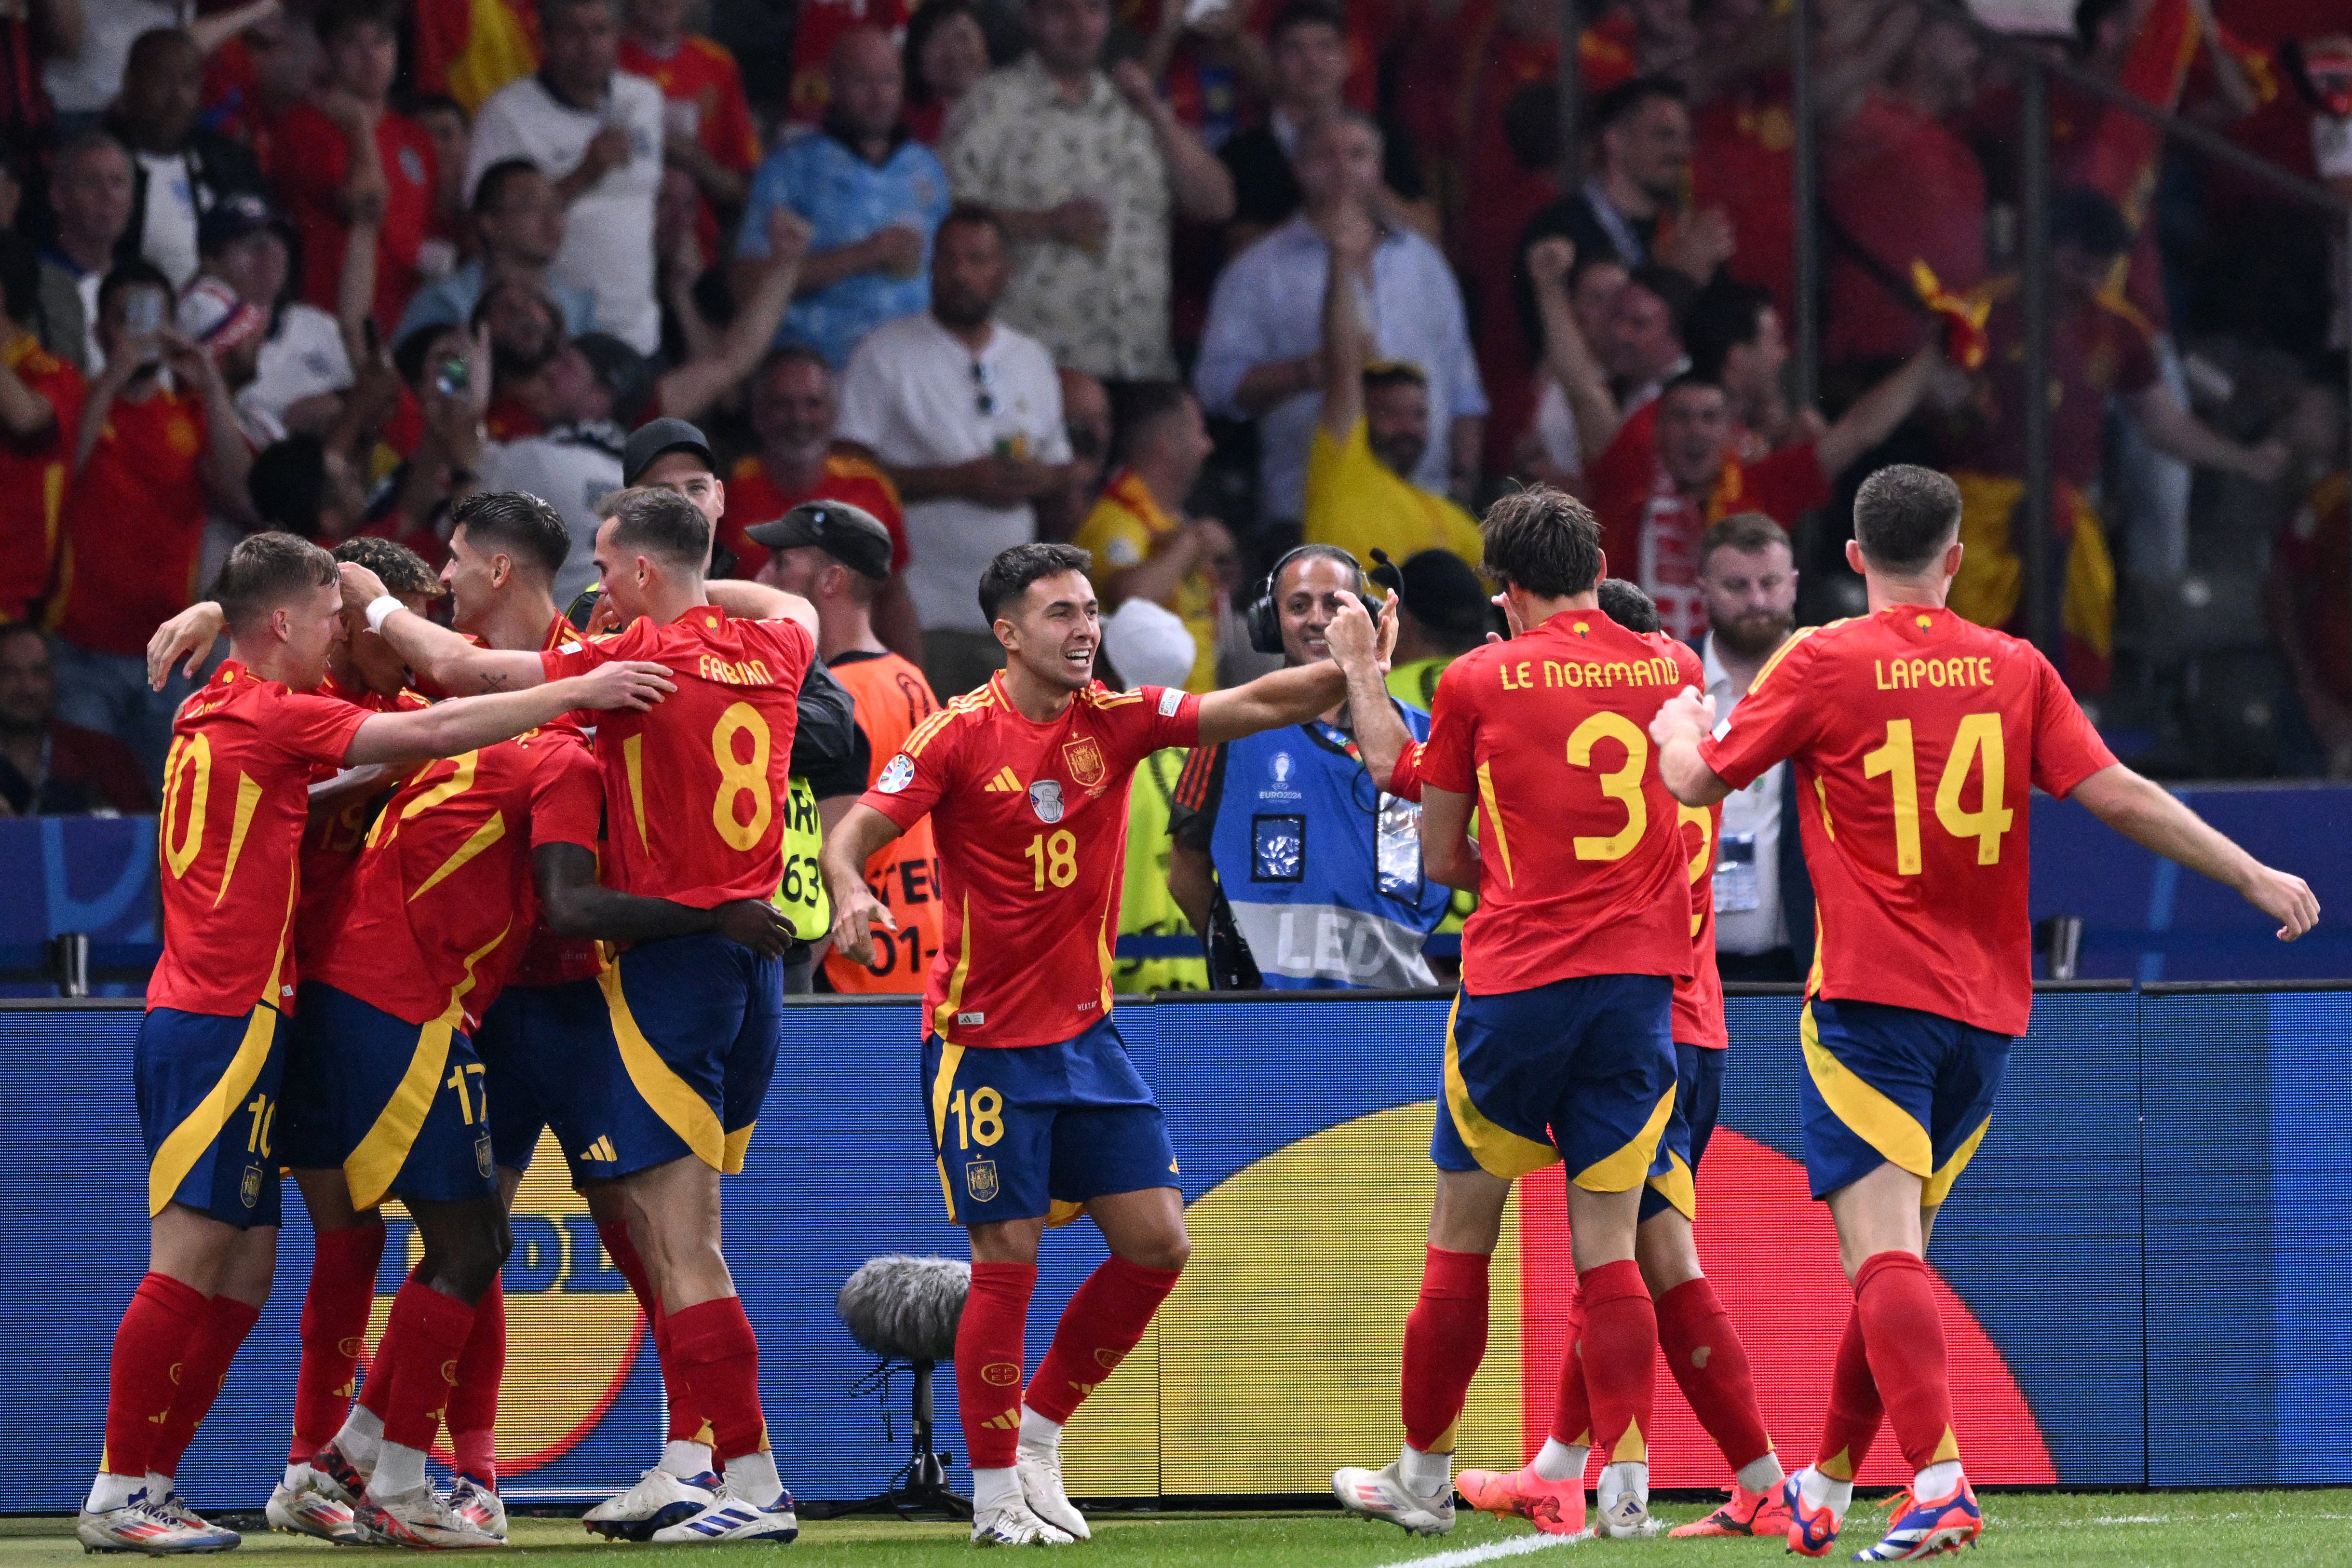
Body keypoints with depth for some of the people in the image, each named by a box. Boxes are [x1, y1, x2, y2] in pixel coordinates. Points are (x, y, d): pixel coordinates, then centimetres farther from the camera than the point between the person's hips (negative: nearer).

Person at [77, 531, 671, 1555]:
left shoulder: (216, 715, 16)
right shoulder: (266, 715, -10)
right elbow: (429, 733, -14)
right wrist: (576, 694, -11)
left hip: (200, 1021, 10)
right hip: (224, 1021, -10)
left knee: (242, 1271, 9)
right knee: (189, 1260, -10)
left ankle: (144, 1488, 9)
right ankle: (117, 1497, -10)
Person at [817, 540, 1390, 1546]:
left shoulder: (1115, 720, 1)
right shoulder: (959, 735, -10)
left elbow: (1251, 707, -8)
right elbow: (855, 833, -14)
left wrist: (1342, 672, -25)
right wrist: (851, 895, -36)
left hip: (1085, 1032, 5)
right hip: (984, 1042, -5)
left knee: (1156, 1245, 1)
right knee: (1007, 1262, -5)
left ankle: (1040, 1428, 20)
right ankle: (995, 1494, 9)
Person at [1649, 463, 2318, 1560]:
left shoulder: (1823, 666, -4)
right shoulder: (2016, 670, 5)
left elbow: (1700, 781, 2)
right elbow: (2117, 796, -1)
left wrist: (1677, 728, 25)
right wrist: (2254, 875, 7)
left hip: (1870, 998, -5)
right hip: (1987, 1008, 5)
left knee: (1883, 1254, -13)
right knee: (1896, 1254, 17)